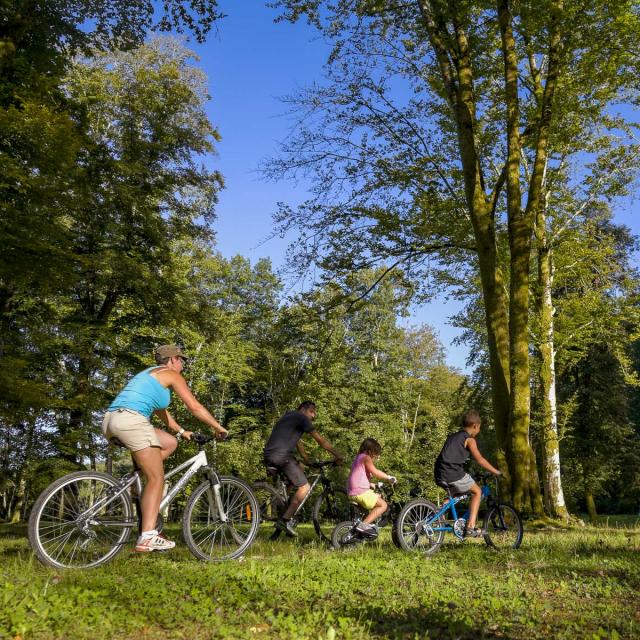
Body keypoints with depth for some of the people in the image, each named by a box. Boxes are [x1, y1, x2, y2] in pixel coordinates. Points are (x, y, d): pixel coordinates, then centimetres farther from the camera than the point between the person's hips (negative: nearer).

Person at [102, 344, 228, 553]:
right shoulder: (170, 374, 8)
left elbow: (160, 410, 39)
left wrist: (181, 431, 43)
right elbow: (194, 406, 3)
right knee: (157, 478, -4)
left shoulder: (148, 374, 32)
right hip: (131, 420, -8)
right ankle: (147, 538, -10)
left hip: (110, 420, 9)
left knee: (170, 443, 21)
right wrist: (218, 427, 13)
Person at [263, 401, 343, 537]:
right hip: (281, 456, -9)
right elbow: (321, 440, 1)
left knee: (299, 468, 27)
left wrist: (309, 462, 34)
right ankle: (284, 520, -11)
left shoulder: (289, 417, 29)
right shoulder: (301, 418, 2)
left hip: (269, 455, 9)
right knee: (304, 487, -4)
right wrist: (337, 455, 9)